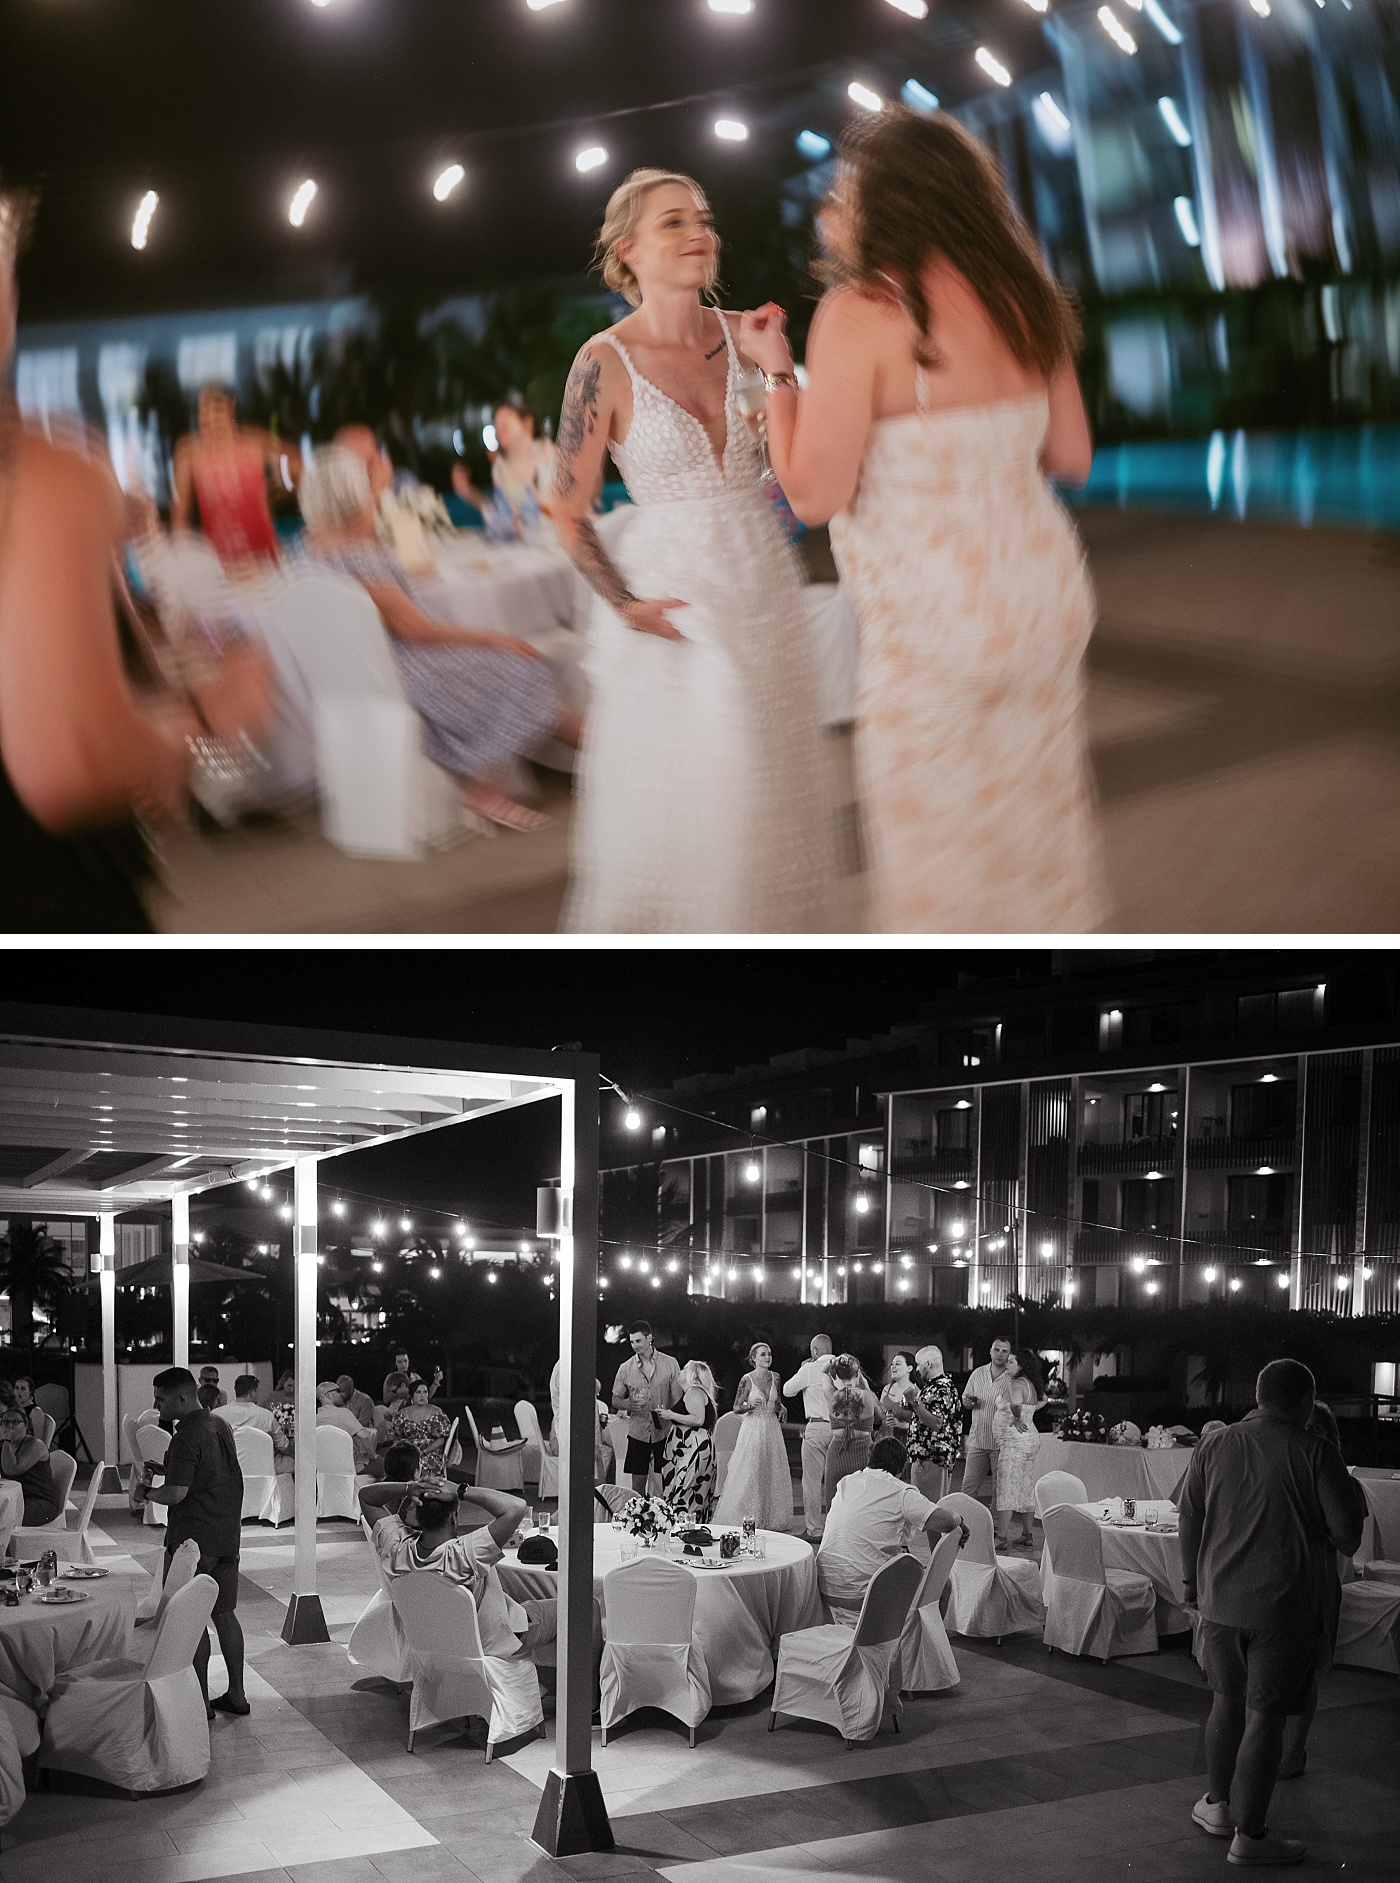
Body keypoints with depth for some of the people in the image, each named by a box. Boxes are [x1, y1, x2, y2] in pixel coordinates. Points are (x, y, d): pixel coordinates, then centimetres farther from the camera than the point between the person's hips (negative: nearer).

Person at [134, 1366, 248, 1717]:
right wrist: (161, 1468, 14)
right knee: (224, 1614, 14)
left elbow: (177, 1493, -22)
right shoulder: (222, 1426, 9)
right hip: (227, 1536, 8)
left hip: (193, 1539, -8)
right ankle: (236, 1694, 19)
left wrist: (148, 1492, -3)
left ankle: (201, 1700, 6)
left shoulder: (186, 1437, -18)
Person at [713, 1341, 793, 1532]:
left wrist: (781, 1409, -2)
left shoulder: (775, 1377, 5)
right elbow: (736, 1407, -3)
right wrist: (750, 1405, -23)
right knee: (749, 1475, -3)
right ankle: (746, 1518, 4)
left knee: (772, 1474, 6)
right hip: (753, 1428, -5)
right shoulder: (747, 1380, -8)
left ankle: (770, 1518, 15)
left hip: (772, 1430, 5)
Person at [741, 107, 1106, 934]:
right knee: (1038, 830, 18)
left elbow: (815, 494, -15)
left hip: (933, 621, -6)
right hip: (1046, 594, 7)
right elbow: (1073, 457, 11)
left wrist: (778, 371, -2)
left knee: (939, 862, 7)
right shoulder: (1021, 300, 5)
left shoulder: (859, 314, -14)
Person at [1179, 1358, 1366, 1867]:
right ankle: (1249, 1834, 9)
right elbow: (1346, 1531, -11)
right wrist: (1353, 1493, 10)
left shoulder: (1213, 1447, 3)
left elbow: (1189, 1521, 9)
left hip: (1221, 1598, 4)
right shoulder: (1314, 1452, -11)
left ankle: (1218, 1804, 32)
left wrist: (1193, 1582, 21)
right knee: (1265, 1715, 3)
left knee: (1227, 1699, 20)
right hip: (1286, 1605, -4)